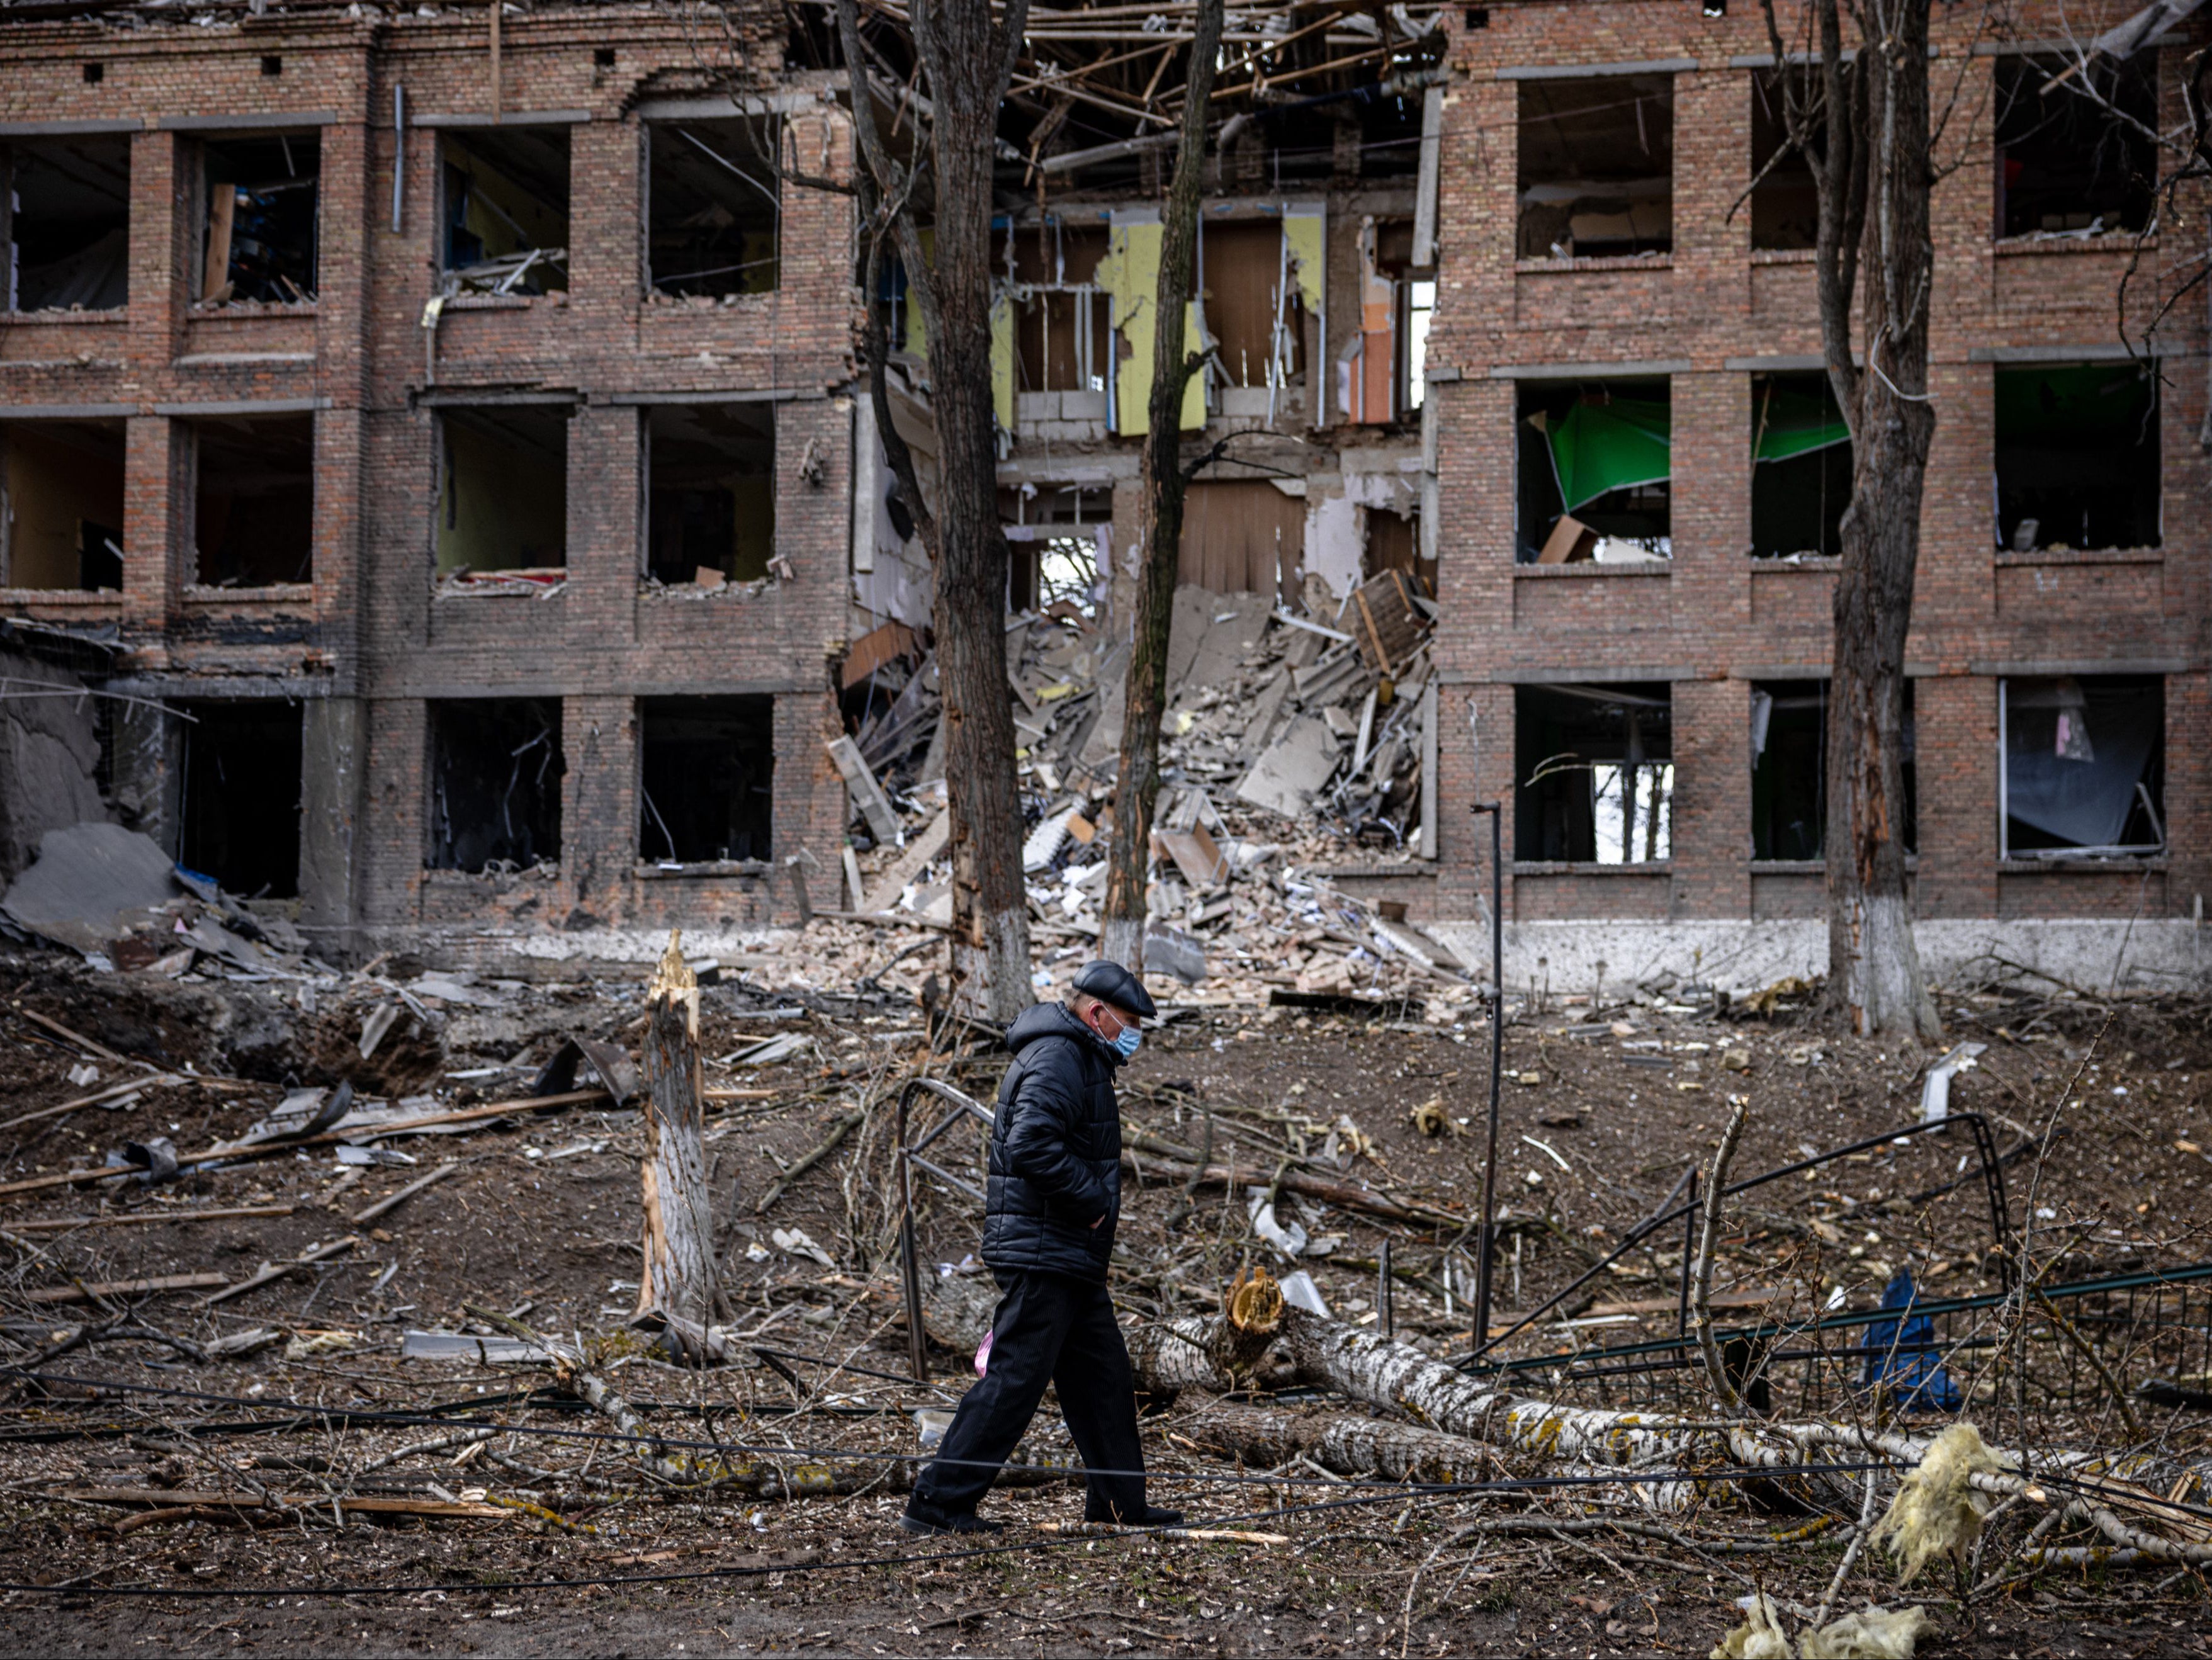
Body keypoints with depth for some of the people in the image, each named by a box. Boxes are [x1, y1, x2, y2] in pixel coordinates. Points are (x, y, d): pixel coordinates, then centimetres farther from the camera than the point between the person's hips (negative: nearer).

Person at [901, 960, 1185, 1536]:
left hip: (1068, 1259, 11)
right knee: (1013, 1379, -10)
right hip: (1043, 1255, -11)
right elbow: (1031, 1145, -28)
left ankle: (1121, 1503, 22)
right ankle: (937, 1502, -7)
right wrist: (1091, 1198, -19)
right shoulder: (1057, 1058, -14)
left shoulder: (1077, 1059, 21)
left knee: (1105, 1378, 14)